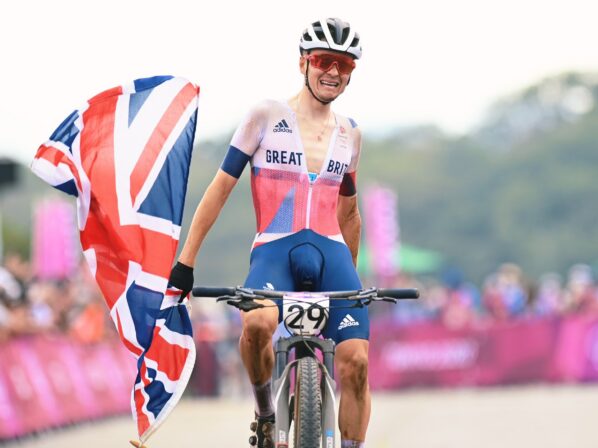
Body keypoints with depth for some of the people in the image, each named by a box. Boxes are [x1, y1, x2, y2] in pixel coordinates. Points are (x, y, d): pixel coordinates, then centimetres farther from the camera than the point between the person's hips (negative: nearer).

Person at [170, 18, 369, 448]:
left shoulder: (350, 134, 15)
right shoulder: (267, 116, 3)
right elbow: (221, 187, 3)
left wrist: (350, 277, 30)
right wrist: (186, 262, -2)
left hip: (331, 252, 4)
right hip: (274, 250, -4)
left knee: (356, 362, -16)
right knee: (257, 323, -35)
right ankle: (265, 413, -7)